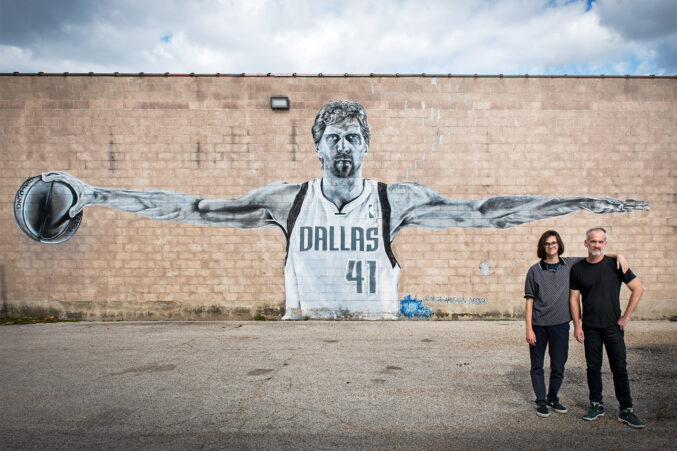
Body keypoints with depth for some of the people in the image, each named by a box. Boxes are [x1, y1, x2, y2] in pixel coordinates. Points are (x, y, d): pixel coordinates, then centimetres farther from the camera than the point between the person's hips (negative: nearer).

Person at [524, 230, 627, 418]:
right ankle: (541, 401, 21)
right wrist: (528, 329, -7)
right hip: (538, 325, -1)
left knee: (558, 366, 9)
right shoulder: (534, 271, -1)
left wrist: (618, 255, -2)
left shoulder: (571, 265, 5)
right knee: (537, 366, 6)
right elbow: (529, 301, -2)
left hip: (560, 325, 2)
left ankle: (552, 398, 29)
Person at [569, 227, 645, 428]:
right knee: (593, 368, 8)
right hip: (590, 328, 1)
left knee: (620, 368, 2)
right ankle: (596, 405, 21)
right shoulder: (577, 269, 2)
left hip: (613, 326, -1)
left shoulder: (615, 265, -3)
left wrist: (626, 316, -3)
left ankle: (626, 410, 13)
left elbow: (638, 289, 0)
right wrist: (577, 325, -1)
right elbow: (574, 298, 5)